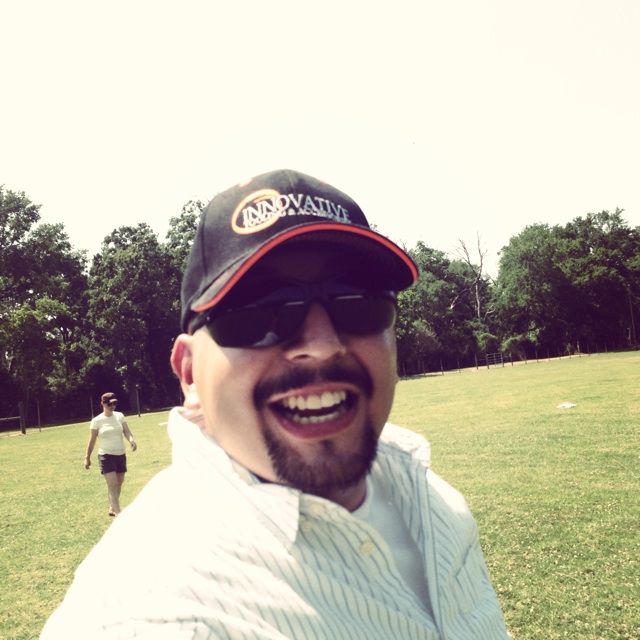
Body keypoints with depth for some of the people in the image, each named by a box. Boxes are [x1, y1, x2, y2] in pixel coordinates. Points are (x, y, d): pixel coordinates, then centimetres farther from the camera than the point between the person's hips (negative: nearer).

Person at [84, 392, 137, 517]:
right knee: (113, 484, -13)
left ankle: (112, 508, 32)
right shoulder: (97, 421, -7)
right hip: (106, 456, -5)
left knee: (119, 483, 14)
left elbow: (126, 431, -6)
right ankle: (118, 513, -16)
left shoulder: (120, 416, 3)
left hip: (120, 455, 5)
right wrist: (87, 457, 1)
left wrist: (131, 440, -27)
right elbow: (92, 440, -1)